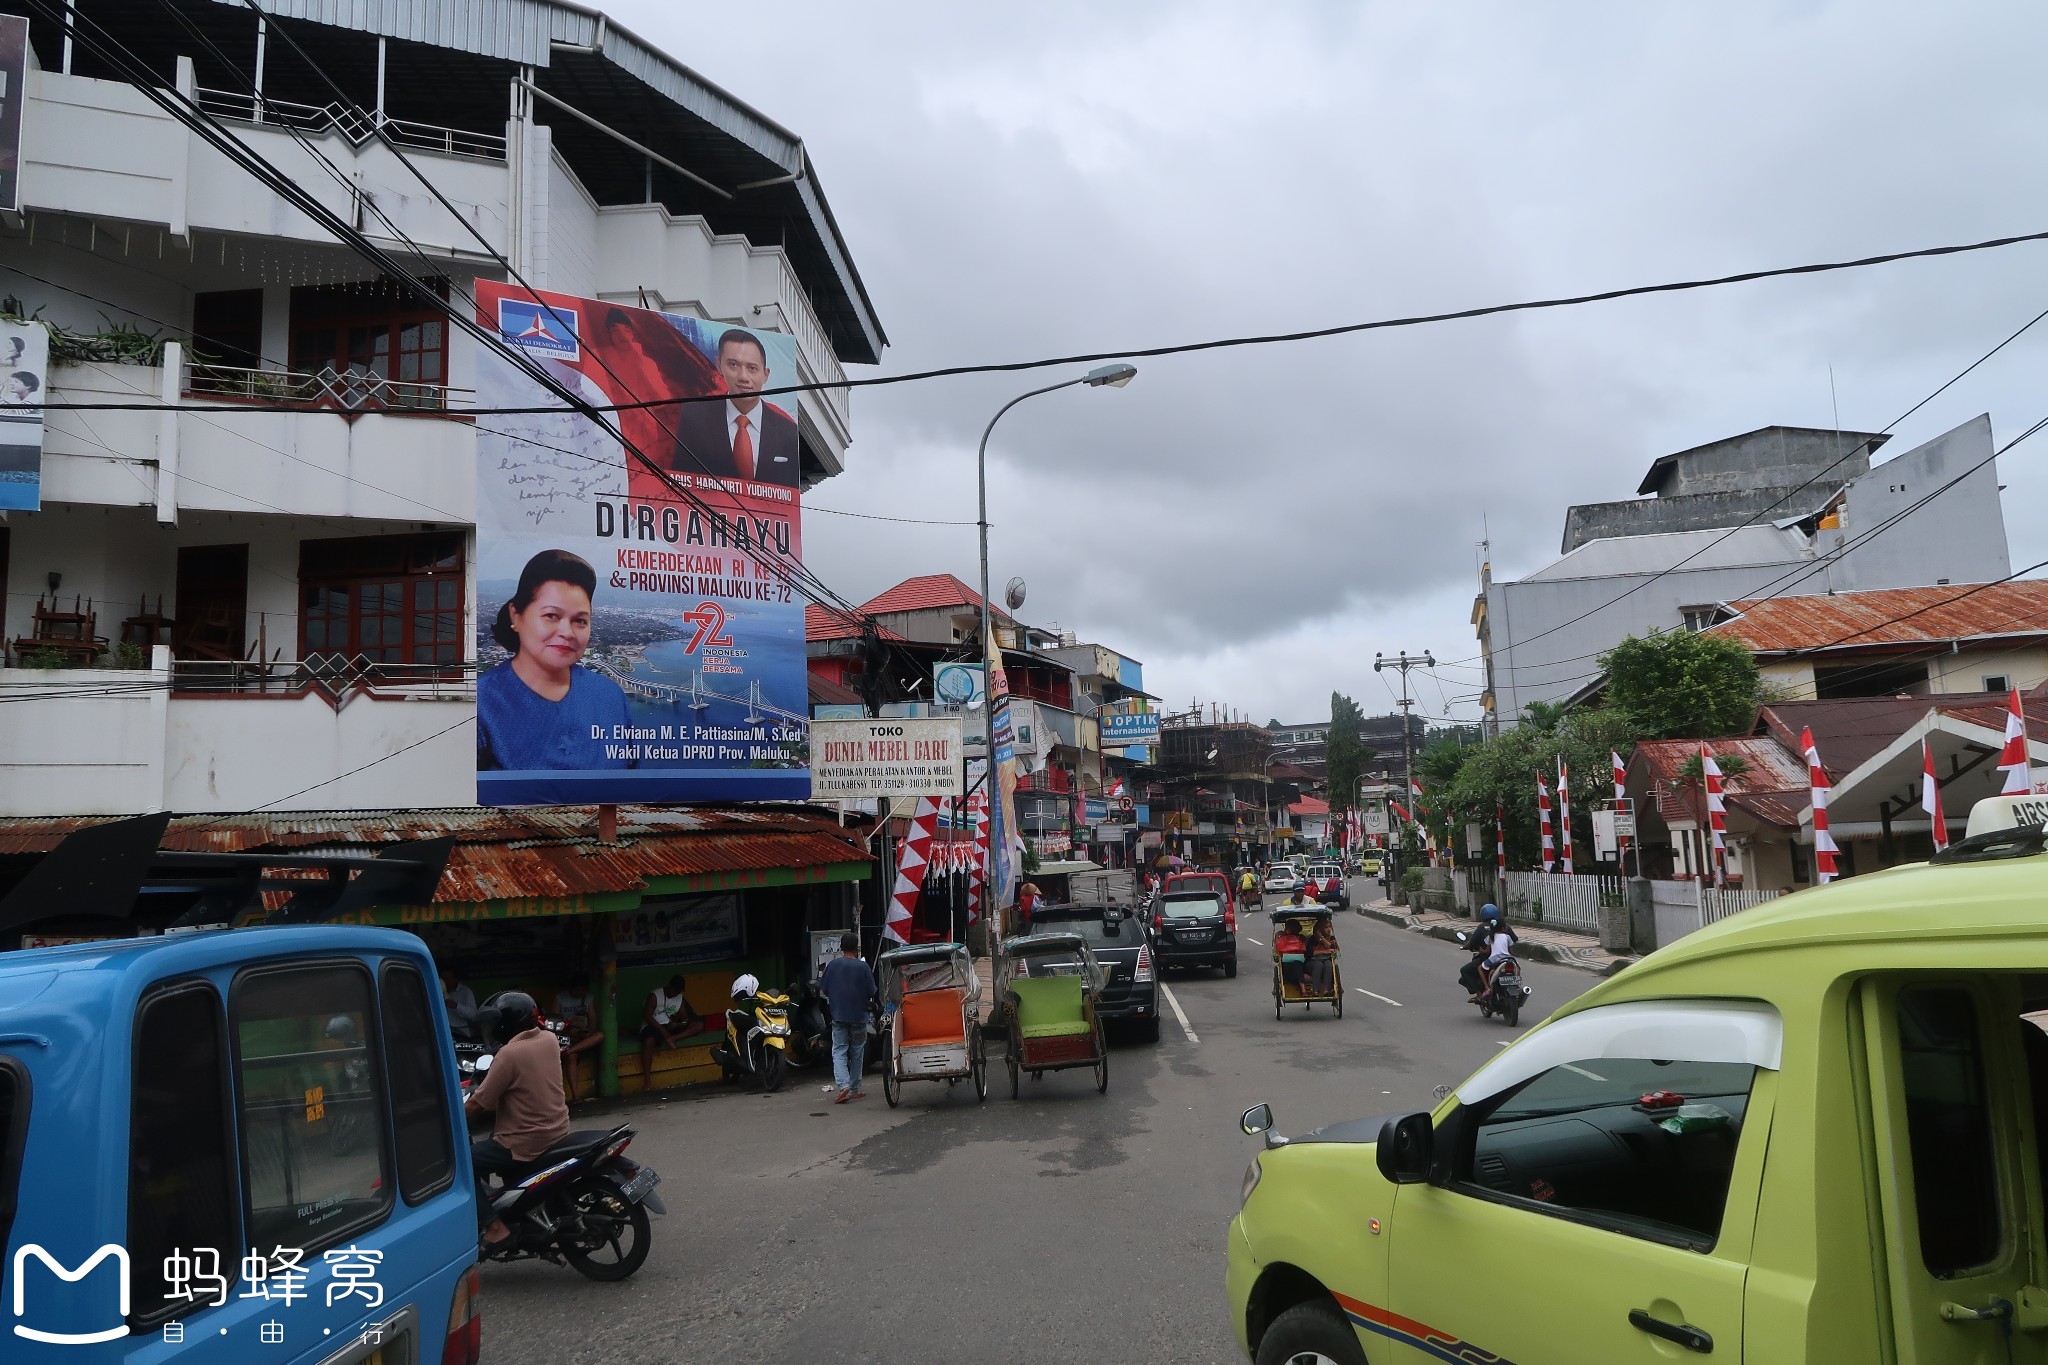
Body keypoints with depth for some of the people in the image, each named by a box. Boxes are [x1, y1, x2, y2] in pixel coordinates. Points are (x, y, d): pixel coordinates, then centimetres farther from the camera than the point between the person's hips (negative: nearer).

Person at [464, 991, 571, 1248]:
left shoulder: (509, 1053, -21)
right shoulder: (549, 1040, 1)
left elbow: (478, 1104, -15)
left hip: (527, 1142, -9)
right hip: (557, 1131, 9)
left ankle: (495, 1226, -6)